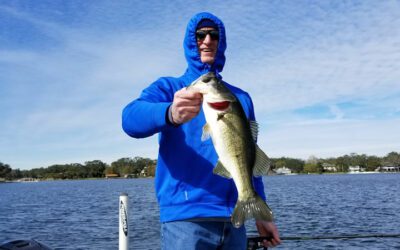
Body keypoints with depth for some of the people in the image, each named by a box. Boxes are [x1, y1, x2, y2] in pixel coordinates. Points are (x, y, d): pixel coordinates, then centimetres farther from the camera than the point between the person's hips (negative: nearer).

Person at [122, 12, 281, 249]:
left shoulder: (241, 97, 15)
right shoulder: (168, 87, 3)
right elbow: (131, 119, -19)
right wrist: (170, 114, -39)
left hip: (233, 219, 5)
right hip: (186, 217, -4)